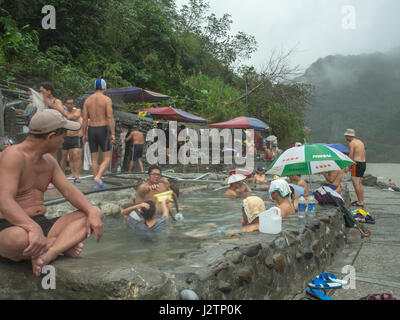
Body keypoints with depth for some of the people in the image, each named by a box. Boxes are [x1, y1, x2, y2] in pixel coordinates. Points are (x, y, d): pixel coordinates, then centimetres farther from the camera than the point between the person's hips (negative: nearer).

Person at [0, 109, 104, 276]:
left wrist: (92, 211, -14)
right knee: (20, 238, -42)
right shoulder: (14, 156, -14)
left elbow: (69, 190, 6)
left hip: (41, 224, 8)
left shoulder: (49, 161, 14)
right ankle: (63, 244, -11)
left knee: (87, 216, -9)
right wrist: (33, 228, -42)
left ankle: (49, 253, -30)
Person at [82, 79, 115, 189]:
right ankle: (98, 177, -19)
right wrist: (113, 134, -13)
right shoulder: (107, 99, -5)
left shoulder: (87, 100, 8)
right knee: (107, 158, 2)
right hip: (103, 130, -4)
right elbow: (110, 117, -14)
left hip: (91, 130, 5)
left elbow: (84, 119, 5)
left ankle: (97, 184, 8)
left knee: (94, 159, 9)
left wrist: (85, 135, 9)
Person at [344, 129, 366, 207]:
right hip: (363, 163, 9)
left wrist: (347, 166, -9)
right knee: (360, 183, 15)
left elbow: (350, 156, -13)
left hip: (357, 164, -9)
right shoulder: (360, 142, 17)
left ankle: (360, 202, -5)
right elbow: (364, 154, 19)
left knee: (355, 183, -6)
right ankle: (362, 200, 19)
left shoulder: (352, 143, -9)